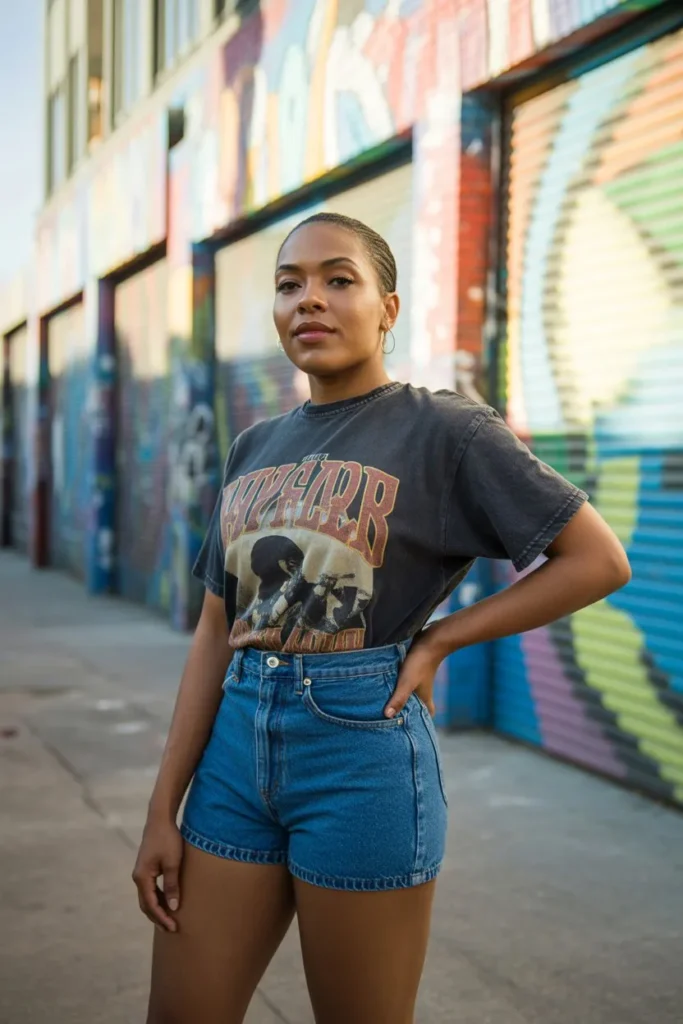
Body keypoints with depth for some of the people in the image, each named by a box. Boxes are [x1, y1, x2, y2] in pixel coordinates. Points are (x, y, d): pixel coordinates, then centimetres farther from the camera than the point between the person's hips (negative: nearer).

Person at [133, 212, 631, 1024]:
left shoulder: (445, 430, -6)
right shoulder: (253, 450, 10)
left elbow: (599, 560, -7)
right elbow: (216, 632, 9)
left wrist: (437, 639, -9)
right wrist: (163, 809, 6)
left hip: (362, 747, -5)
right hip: (239, 743, 6)